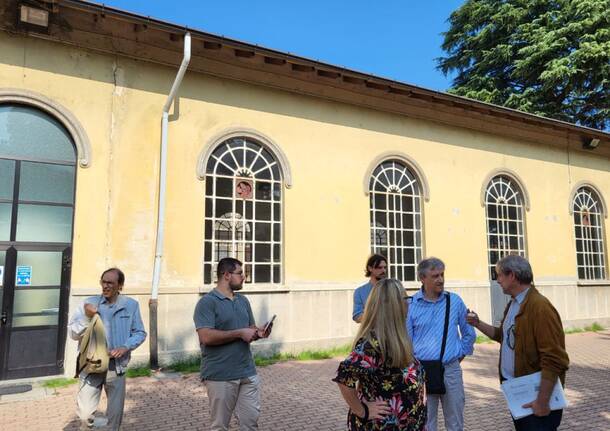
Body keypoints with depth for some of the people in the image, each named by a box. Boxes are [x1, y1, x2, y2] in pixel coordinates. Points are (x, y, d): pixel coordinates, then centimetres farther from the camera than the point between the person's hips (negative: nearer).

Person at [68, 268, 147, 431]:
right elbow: (73, 333, -1)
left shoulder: (131, 305, -1)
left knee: (115, 412, 10)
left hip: (116, 365, 1)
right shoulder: (90, 303, -1)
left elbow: (140, 333, 3)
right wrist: (86, 317, -17)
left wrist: (125, 347, -13)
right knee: (85, 412, -1)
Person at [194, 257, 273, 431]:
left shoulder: (243, 300, 11)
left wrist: (259, 332, -4)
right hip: (220, 376, -6)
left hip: (248, 373, 6)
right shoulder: (207, 302, -11)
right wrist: (239, 333, -18)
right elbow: (207, 337, -22)